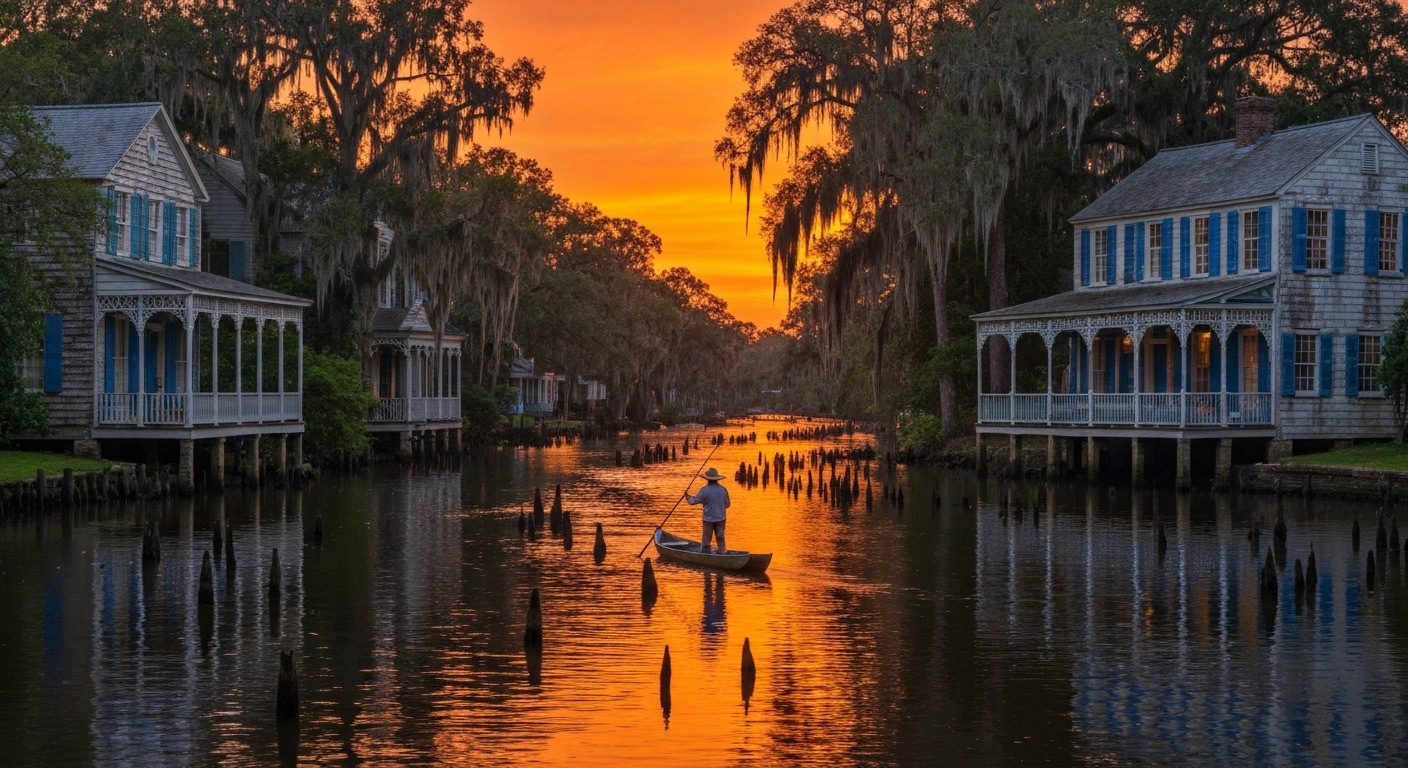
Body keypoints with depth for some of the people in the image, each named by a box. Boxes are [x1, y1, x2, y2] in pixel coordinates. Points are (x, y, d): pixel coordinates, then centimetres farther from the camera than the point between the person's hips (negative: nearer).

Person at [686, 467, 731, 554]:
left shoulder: (704, 490, -15)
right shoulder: (723, 490, -6)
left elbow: (694, 501, -8)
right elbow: (727, 504, 4)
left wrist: (688, 498, 13)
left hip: (708, 518, -2)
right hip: (720, 518, 2)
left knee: (706, 539, 7)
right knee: (720, 538, 10)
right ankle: (722, 552, 13)